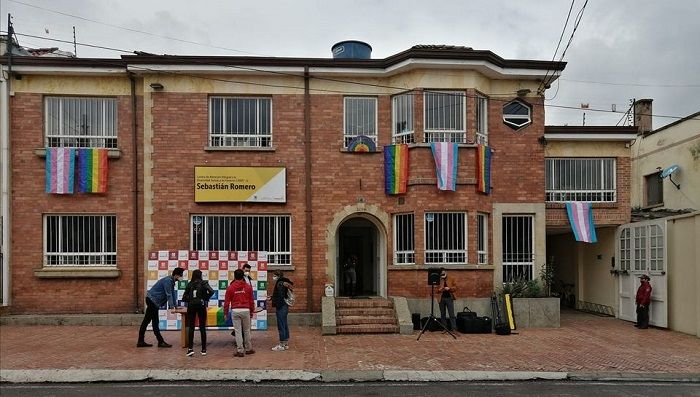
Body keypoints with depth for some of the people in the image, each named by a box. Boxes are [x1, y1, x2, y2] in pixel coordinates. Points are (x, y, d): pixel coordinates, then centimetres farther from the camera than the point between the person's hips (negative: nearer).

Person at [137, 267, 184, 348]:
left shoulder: (171, 281, 12)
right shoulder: (168, 281, -19)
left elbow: (173, 294, 17)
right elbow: (168, 295, -21)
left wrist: (176, 305, 14)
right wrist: (171, 307, -21)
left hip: (152, 300, 10)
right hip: (152, 300, -10)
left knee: (146, 321, 11)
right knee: (155, 322, -5)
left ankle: (141, 341, 15)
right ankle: (161, 342, -2)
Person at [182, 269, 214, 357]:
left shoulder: (189, 284, 5)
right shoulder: (203, 283, -2)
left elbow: (184, 298, 3)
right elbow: (211, 291, -16)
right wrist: (206, 298, -1)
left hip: (191, 306, 2)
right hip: (201, 306, -1)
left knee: (191, 327, 6)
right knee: (202, 327, 6)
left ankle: (190, 348, -5)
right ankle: (204, 349, 10)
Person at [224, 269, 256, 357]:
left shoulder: (230, 287, -1)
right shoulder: (248, 287, 3)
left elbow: (227, 302, 0)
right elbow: (251, 301, 7)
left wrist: (226, 313, 9)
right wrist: (252, 311, 17)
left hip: (235, 311, -1)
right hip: (245, 310, 1)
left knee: (238, 331, 3)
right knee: (247, 330, 13)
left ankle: (240, 351, 4)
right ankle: (248, 349, 22)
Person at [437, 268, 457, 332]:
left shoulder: (451, 280, 8)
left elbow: (455, 287, 4)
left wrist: (449, 288, -12)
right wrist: (439, 290, -12)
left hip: (449, 298, -2)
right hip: (441, 298, 2)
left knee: (451, 314, -7)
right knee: (442, 314, 6)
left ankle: (454, 328, -9)